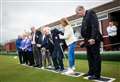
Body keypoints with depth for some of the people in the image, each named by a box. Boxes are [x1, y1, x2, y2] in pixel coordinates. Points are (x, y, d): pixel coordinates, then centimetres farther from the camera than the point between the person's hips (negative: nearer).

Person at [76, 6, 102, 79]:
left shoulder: (90, 13, -5)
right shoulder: (85, 18, 20)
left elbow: (95, 25, -18)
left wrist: (93, 38, -25)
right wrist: (85, 41, 18)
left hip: (93, 40, -9)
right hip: (88, 40, 9)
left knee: (96, 57, -1)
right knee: (90, 57, 13)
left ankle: (97, 74, 7)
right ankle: (91, 72, 25)